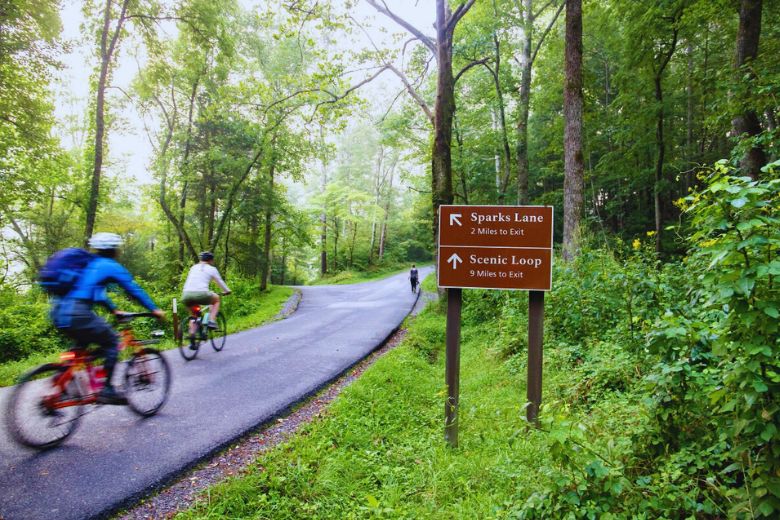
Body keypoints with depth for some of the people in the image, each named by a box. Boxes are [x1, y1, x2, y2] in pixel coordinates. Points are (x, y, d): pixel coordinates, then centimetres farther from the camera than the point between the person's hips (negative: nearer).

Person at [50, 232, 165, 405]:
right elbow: (134, 290, 5)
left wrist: (114, 310, 40)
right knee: (112, 341, 7)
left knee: (83, 343, 32)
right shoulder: (111, 266, 2)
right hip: (77, 313, -8)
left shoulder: (88, 263, 26)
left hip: (58, 312, 9)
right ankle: (107, 390, 4)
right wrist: (154, 310, 13)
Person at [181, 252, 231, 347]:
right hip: (201, 294, -4)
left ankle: (192, 336, 10)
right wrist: (227, 291, 39)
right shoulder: (211, 269, 13)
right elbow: (220, 282, 21)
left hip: (186, 295, 4)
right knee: (216, 299, 27)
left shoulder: (193, 267, 24)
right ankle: (211, 321, 8)